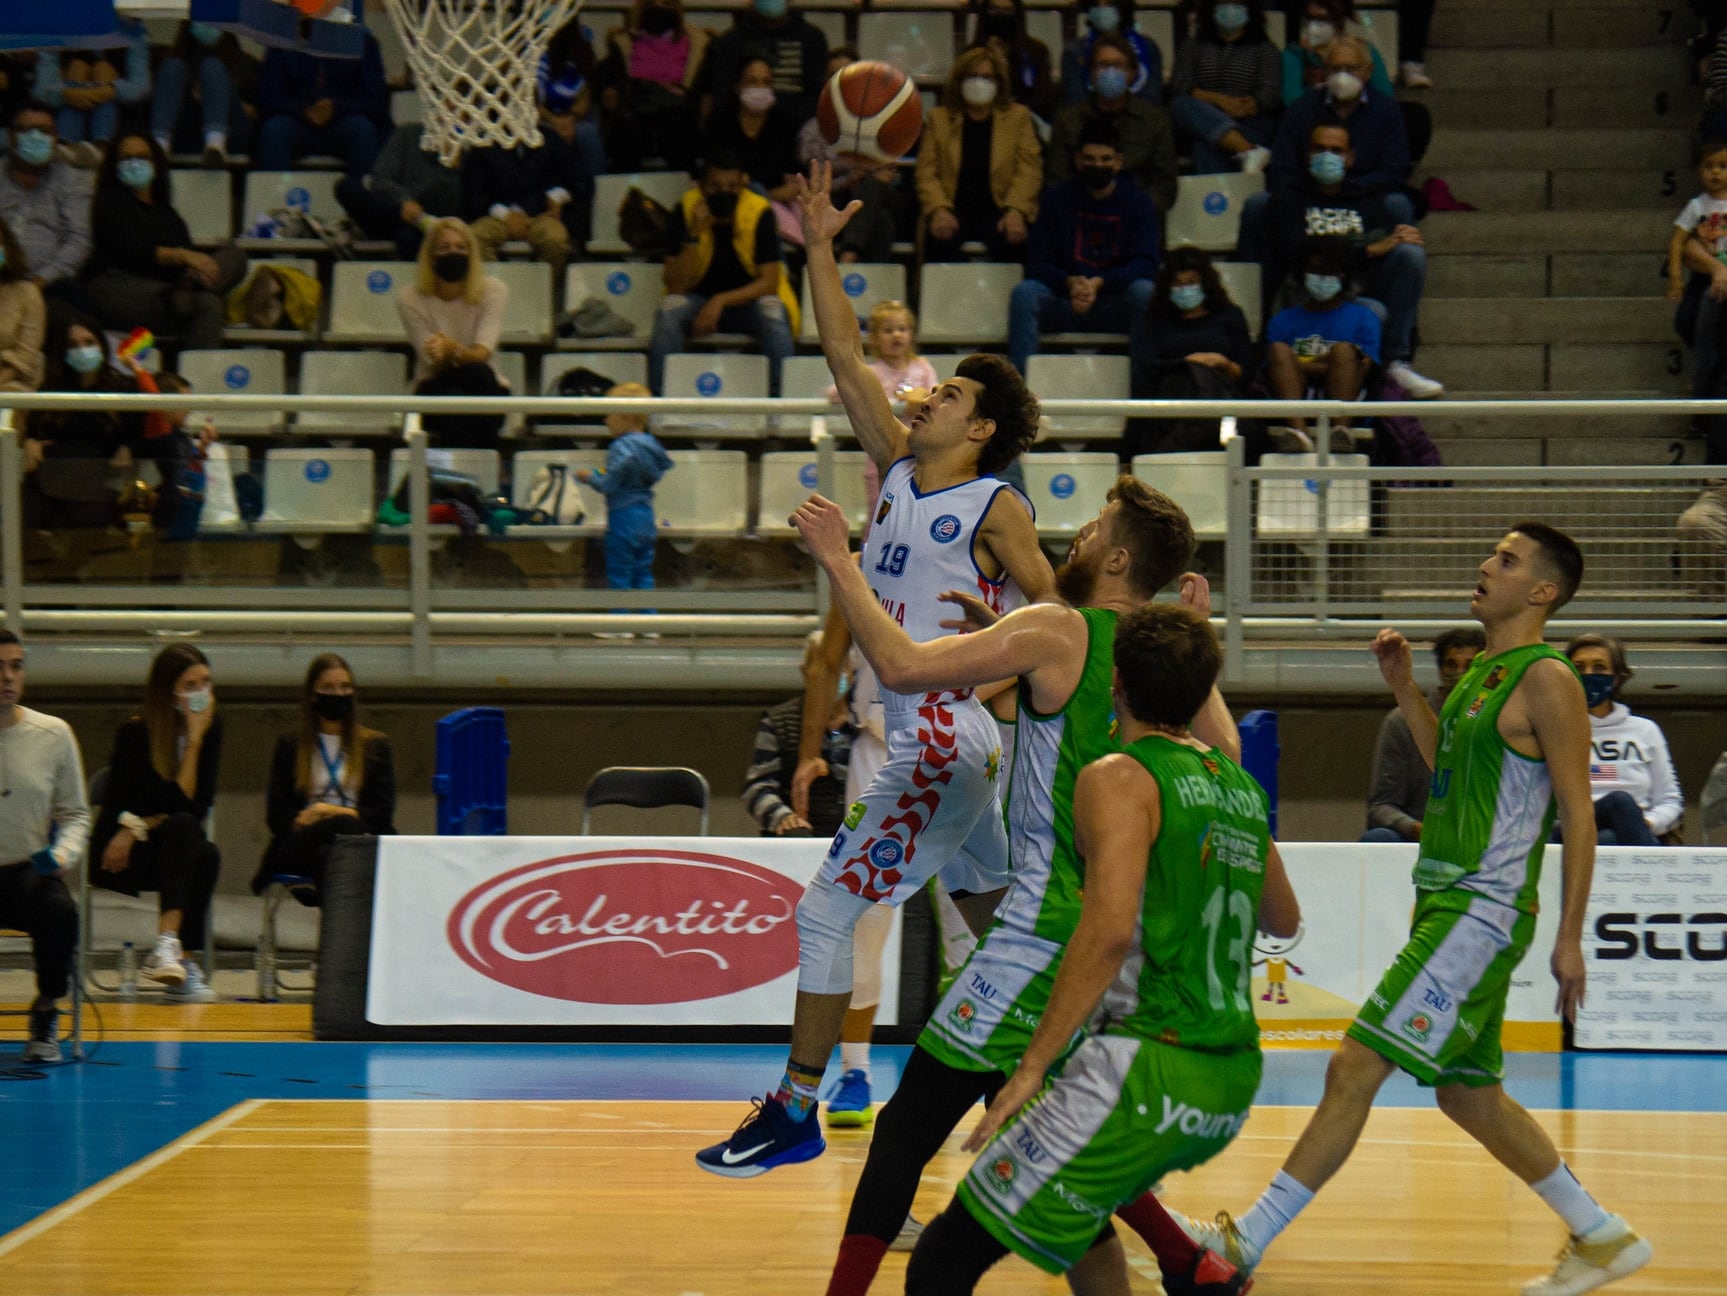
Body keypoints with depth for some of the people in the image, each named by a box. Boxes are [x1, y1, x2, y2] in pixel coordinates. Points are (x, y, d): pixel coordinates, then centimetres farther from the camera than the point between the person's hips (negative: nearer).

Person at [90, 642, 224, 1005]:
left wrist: (139, 826, -16)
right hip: (118, 855, -4)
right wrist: (193, 740, -24)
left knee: (207, 854, -31)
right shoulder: (134, 733, -15)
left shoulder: (210, 727, -1)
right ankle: (180, 961, -45)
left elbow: (200, 806, -7)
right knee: (183, 828, -34)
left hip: (170, 850, 4)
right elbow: (179, 806, -23)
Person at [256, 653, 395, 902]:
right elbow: (277, 816, 9)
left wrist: (334, 812, -3)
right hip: (297, 848, 0)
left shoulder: (376, 745, 23)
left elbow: (383, 814, 12)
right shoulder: (290, 746, 21)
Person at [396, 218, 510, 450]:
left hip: (485, 393, 1)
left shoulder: (493, 290, -4)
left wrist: (454, 350, -41)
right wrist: (443, 356, -36)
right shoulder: (410, 298, -5)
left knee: (477, 371, -35)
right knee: (452, 398, -37)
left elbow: (482, 352, -19)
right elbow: (432, 361, -11)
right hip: (435, 389, -1)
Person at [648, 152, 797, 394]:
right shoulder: (685, 212, -10)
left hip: (748, 301, -1)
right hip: (699, 300, 1)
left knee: (772, 310, -33)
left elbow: (769, 281, -15)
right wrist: (694, 235, -27)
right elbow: (676, 286, -15)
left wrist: (721, 301, -28)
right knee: (669, 308, -30)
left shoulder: (760, 213, -13)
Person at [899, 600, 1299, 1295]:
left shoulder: (1118, 778, -6)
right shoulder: (1242, 788, 15)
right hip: (1234, 1081, 8)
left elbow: (1109, 930, -21)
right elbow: (1284, 920, 33)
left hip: (1149, 1073, -8)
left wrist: (1031, 1067, -19)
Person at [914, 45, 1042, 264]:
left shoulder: (1018, 117, 13)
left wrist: (1016, 212, -14)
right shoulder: (939, 118, 14)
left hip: (998, 213, 0)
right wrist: (939, 210, -13)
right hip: (954, 213, 0)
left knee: (1010, 241, -34)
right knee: (940, 241, -34)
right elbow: (926, 172, 5)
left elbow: (1029, 171, 3)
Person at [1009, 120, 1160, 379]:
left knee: (1144, 291, -32)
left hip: (1115, 308, -1)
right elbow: (1037, 265, 2)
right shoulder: (1057, 199, 8)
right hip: (1065, 305, 1)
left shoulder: (1137, 202, 5)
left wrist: (1098, 283, -23)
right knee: (1025, 292, -27)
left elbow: (1146, 264, -7)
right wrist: (1071, 283, -19)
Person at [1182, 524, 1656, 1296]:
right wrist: (1403, 688, 16)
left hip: (1481, 910, -10)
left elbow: (1579, 811, -13)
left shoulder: (1547, 680, -11)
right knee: (1468, 1095, 16)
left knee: (1356, 1065, -12)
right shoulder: (1483, 672, 16)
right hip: (1446, 905, 10)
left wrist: (1569, 938, -16)